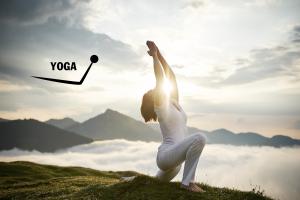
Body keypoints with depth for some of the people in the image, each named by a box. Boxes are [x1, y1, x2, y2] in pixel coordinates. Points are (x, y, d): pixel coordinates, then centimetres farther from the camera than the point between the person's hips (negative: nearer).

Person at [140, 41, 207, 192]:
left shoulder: (174, 103, 13)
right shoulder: (161, 106, -8)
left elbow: (171, 77, 11)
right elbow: (160, 78, -12)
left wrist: (159, 54, 13)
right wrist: (154, 55, -5)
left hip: (172, 155, 9)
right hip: (166, 155, -9)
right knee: (199, 138, -30)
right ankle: (187, 182, -22)